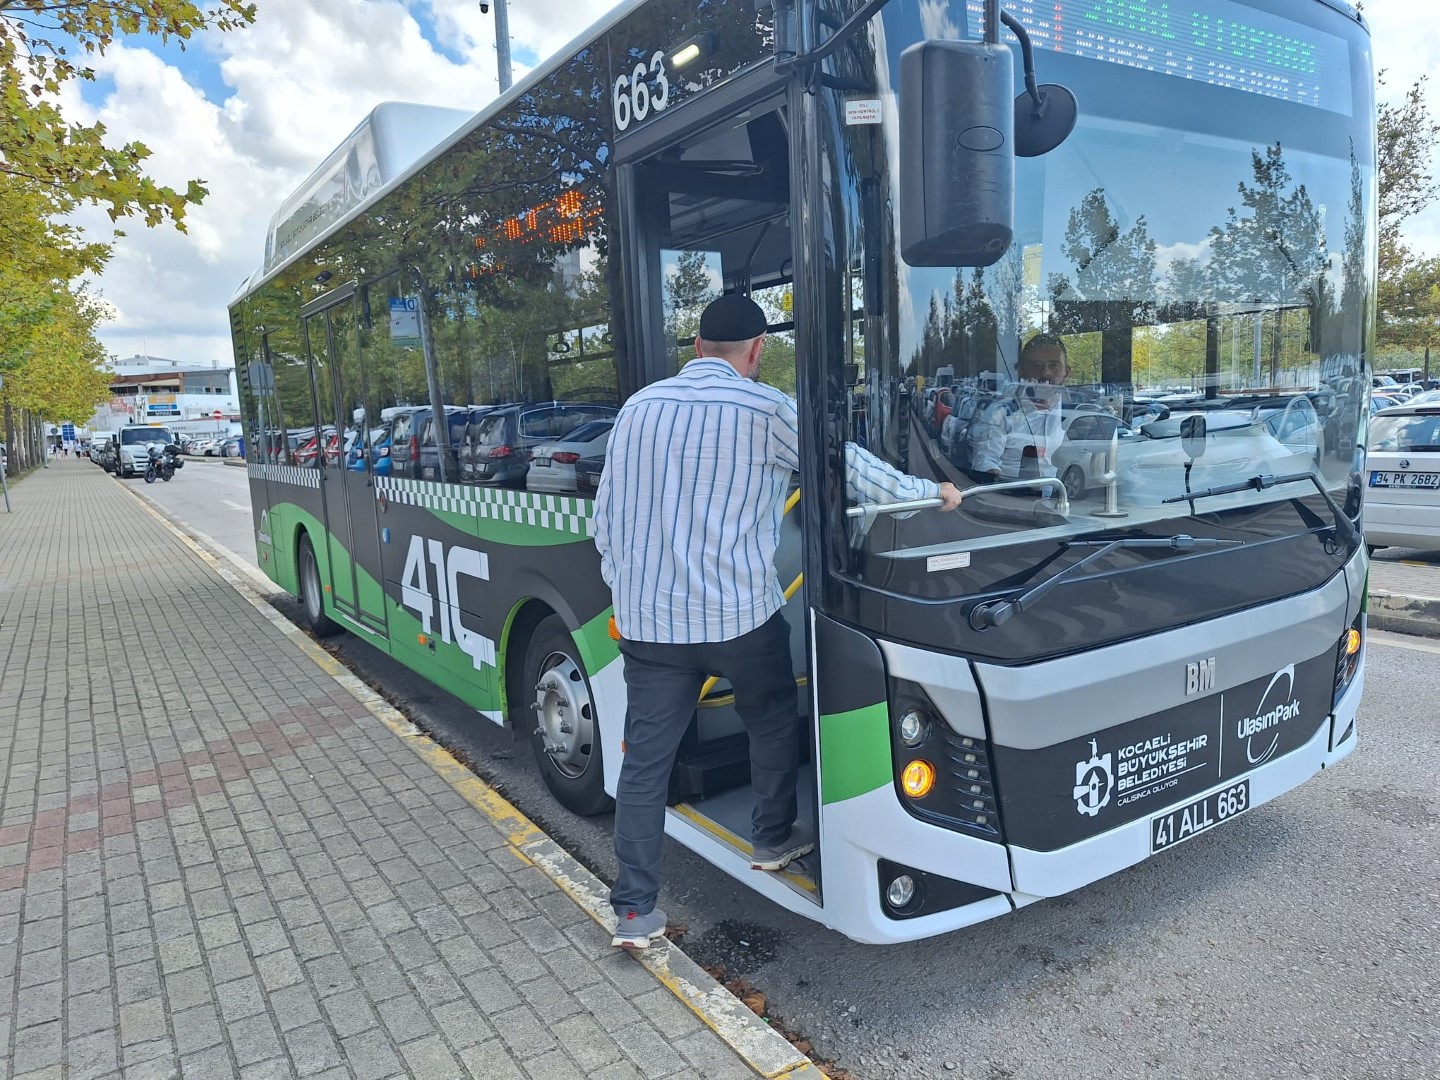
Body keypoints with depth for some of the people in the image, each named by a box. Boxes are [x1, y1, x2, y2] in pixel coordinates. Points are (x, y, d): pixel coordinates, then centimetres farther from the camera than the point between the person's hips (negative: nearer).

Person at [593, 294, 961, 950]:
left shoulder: (639, 406, 8)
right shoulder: (764, 409, -6)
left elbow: (605, 515, 11)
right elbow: (846, 464, 3)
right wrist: (930, 492, 17)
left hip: (646, 618, 4)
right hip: (739, 613, -3)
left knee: (645, 756, 9)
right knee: (774, 722, 23)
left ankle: (633, 910, 13)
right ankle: (773, 840, 39)